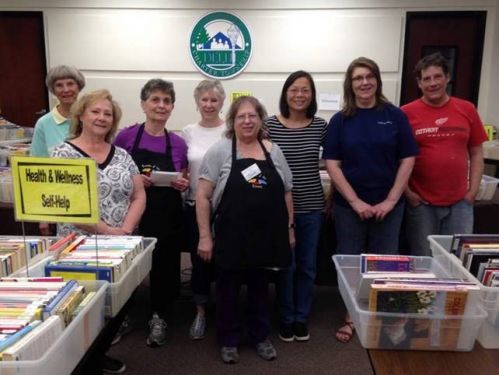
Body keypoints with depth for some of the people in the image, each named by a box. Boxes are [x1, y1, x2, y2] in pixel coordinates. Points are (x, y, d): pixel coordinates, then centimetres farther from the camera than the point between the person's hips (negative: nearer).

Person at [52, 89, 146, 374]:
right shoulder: (64, 153, -6)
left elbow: (139, 195, 5)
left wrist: (126, 229, -11)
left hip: (121, 245, 5)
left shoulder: (121, 155, 8)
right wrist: (106, 231, -19)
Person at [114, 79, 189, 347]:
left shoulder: (178, 143, 4)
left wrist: (183, 184, -9)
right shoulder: (126, 137, -2)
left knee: (165, 266, 8)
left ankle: (159, 317, 29)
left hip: (168, 216, 2)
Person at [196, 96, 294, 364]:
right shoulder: (220, 151, -6)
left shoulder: (274, 151, 6)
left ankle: (261, 337, 36)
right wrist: (205, 236, -11)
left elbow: (286, 193, 12)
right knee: (228, 289, 11)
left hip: (267, 236, 4)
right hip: (231, 236, -3)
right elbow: (203, 196, -8)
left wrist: (289, 228, 10)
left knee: (260, 288, 18)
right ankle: (228, 341, 30)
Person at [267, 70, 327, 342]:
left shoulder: (321, 126, 1)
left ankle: (301, 318, 30)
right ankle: (286, 318, 26)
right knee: (286, 265, 7)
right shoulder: (270, 125, -6)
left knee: (307, 265, 12)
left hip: (312, 207, 3)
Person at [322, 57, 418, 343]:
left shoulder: (395, 116, 0)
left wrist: (390, 201, -8)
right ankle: (352, 317, 27)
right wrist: (356, 202, -12)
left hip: (388, 205, 0)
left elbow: (407, 160, -1)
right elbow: (332, 164, -5)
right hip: (349, 205, 0)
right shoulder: (340, 120, 0)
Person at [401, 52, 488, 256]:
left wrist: (473, 190, 2)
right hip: (420, 202, -2)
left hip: (460, 202, 2)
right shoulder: (407, 113, -5)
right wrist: (407, 192, -7)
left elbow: (476, 154, 9)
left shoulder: (467, 109, 4)